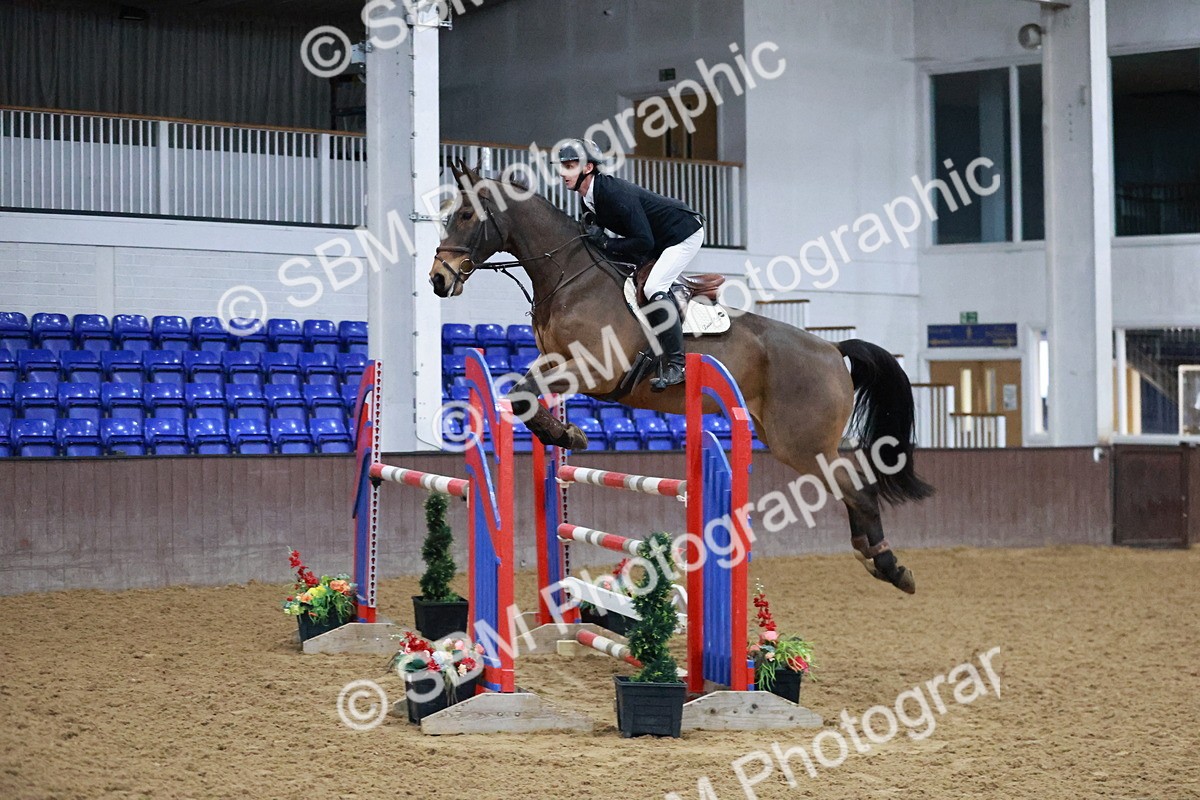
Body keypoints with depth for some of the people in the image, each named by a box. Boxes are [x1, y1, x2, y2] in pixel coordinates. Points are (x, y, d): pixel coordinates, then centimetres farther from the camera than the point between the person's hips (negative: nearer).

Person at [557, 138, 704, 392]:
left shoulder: (616, 194, -31)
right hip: (658, 238, 10)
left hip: (685, 234, -10)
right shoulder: (589, 198, -3)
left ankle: (676, 364, -21)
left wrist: (606, 243, -28)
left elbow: (644, 242, -32)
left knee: (653, 288, -25)